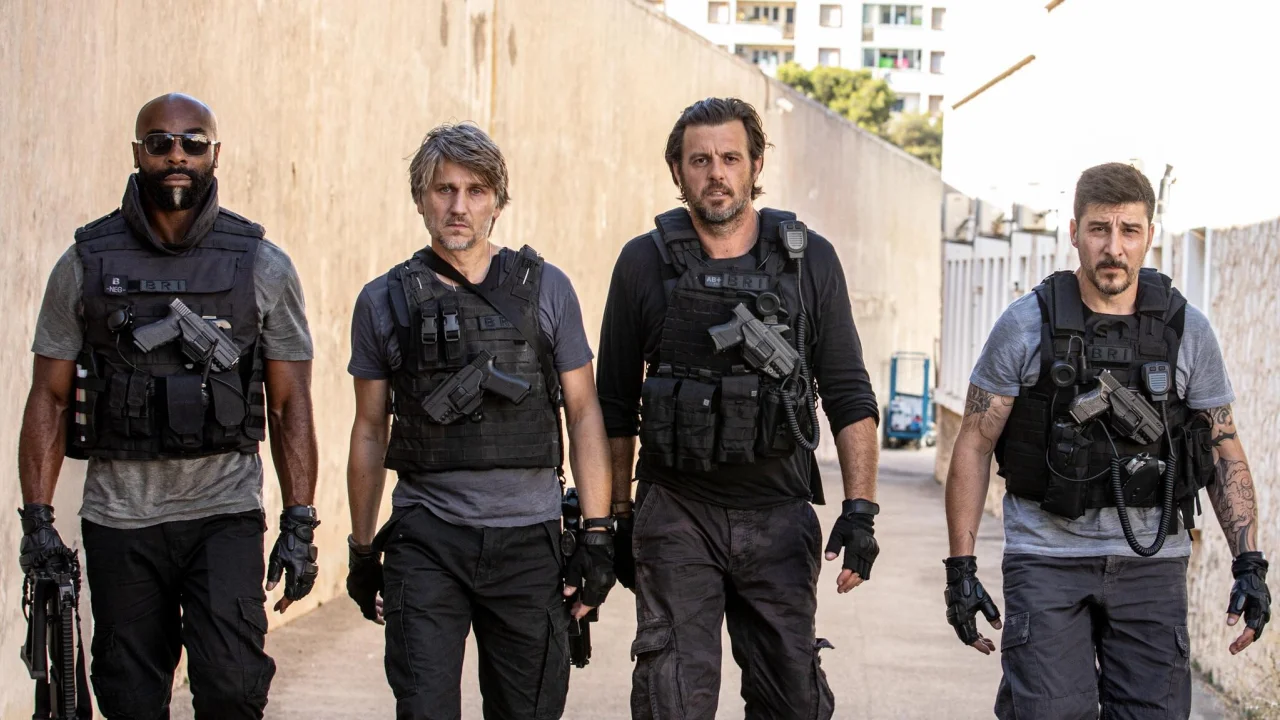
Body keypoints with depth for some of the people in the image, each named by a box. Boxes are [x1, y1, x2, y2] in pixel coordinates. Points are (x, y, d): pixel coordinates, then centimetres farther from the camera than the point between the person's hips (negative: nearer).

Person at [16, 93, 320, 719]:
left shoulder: (263, 267, 2)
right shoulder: (84, 266, 3)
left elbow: (290, 404, 4)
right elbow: (49, 399, 6)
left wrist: (300, 525, -3)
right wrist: (37, 519, -2)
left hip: (226, 517, -1)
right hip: (119, 522, 1)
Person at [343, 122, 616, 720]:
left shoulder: (545, 289, 4)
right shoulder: (384, 301, 5)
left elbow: (584, 414, 5)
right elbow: (369, 431, 11)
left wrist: (597, 533, -2)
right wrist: (362, 549, 11)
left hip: (527, 538, 1)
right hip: (426, 539, 0)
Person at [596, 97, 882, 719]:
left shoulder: (810, 260, 3)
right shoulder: (645, 264, 2)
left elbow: (849, 396, 3)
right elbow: (615, 404, 8)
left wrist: (860, 508, -6)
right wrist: (618, 516, 7)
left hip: (778, 516, 1)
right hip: (676, 518, -1)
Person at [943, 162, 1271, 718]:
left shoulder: (1188, 332, 3)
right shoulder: (1026, 325, -2)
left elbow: (1225, 453, 8)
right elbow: (975, 445, 1)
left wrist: (1249, 565, -2)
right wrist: (960, 567, -4)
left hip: (1151, 563, 2)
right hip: (1047, 560, -2)